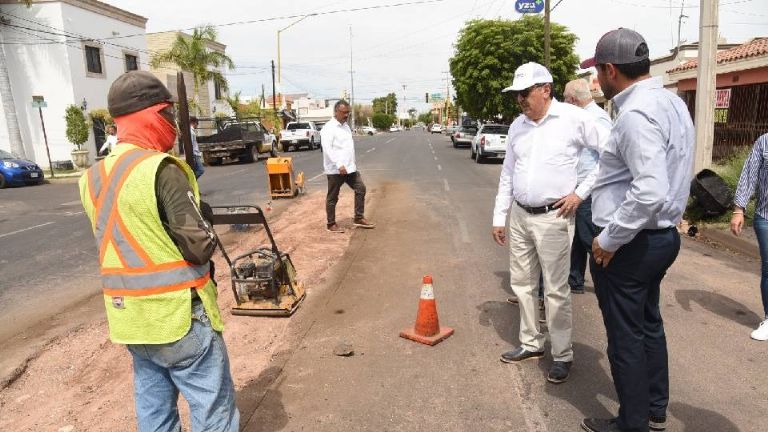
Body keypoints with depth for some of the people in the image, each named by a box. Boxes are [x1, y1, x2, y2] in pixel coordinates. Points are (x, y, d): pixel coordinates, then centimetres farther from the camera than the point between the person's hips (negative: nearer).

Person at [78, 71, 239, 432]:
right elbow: (199, 248, -19)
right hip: (178, 317, -8)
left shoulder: (92, 178, 6)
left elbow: (126, 235, 12)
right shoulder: (162, 169, -19)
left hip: (129, 318, 8)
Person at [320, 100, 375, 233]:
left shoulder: (346, 126, 15)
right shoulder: (328, 128, -13)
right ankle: (331, 224, 15)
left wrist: (352, 164, 20)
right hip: (335, 169, -8)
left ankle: (359, 218, 16)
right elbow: (327, 148, -23)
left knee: (360, 189, 7)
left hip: (350, 167, 8)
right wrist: (339, 165, -30)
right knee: (332, 197, 4)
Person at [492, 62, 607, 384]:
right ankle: (530, 343, 30)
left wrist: (581, 192, -9)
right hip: (519, 216, 6)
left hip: (553, 217, -6)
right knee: (521, 284, 14)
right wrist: (499, 218, 13)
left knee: (555, 290, 1)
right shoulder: (517, 126, 9)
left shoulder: (574, 119, -9)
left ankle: (562, 355, 17)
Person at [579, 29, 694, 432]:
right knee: (649, 325, 22)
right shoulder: (672, 102, 8)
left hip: (629, 243, -10)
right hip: (662, 234, 10)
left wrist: (609, 239, -22)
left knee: (626, 337, 6)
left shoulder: (636, 113, -23)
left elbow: (650, 191, -32)